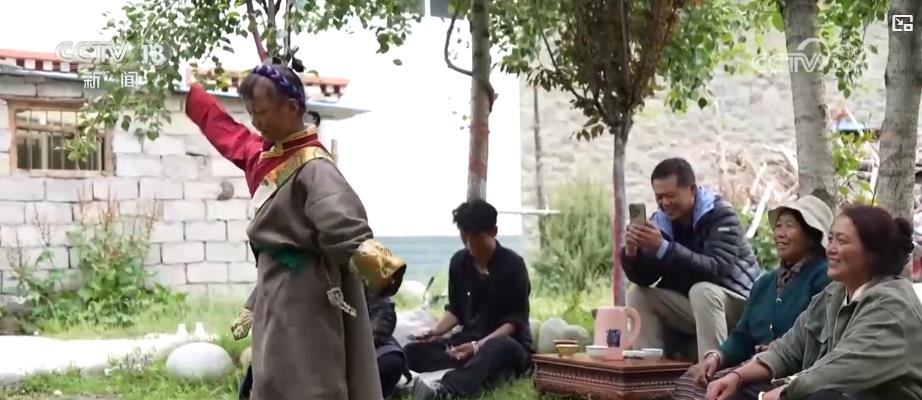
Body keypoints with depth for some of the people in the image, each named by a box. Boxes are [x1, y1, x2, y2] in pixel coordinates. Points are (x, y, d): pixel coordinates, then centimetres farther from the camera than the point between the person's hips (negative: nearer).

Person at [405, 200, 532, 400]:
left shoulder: (512, 264, -12)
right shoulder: (459, 261, 4)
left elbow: (515, 321, -14)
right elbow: (455, 310, 12)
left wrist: (479, 346, -28)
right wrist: (436, 330, -10)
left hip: (508, 342, -6)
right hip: (470, 338, 6)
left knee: (495, 349, -43)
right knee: (414, 351, -18)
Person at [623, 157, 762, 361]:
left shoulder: (720, 214, -17)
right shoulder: (660, 221, -1)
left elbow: (716, 270, -33)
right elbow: (642, 279, -3)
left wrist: (663, 248, -39)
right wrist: (631, 252, -25)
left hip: (737, 303, -6)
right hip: (692, 307, 6)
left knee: (702, 291, -34)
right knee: (638, 295, -8)